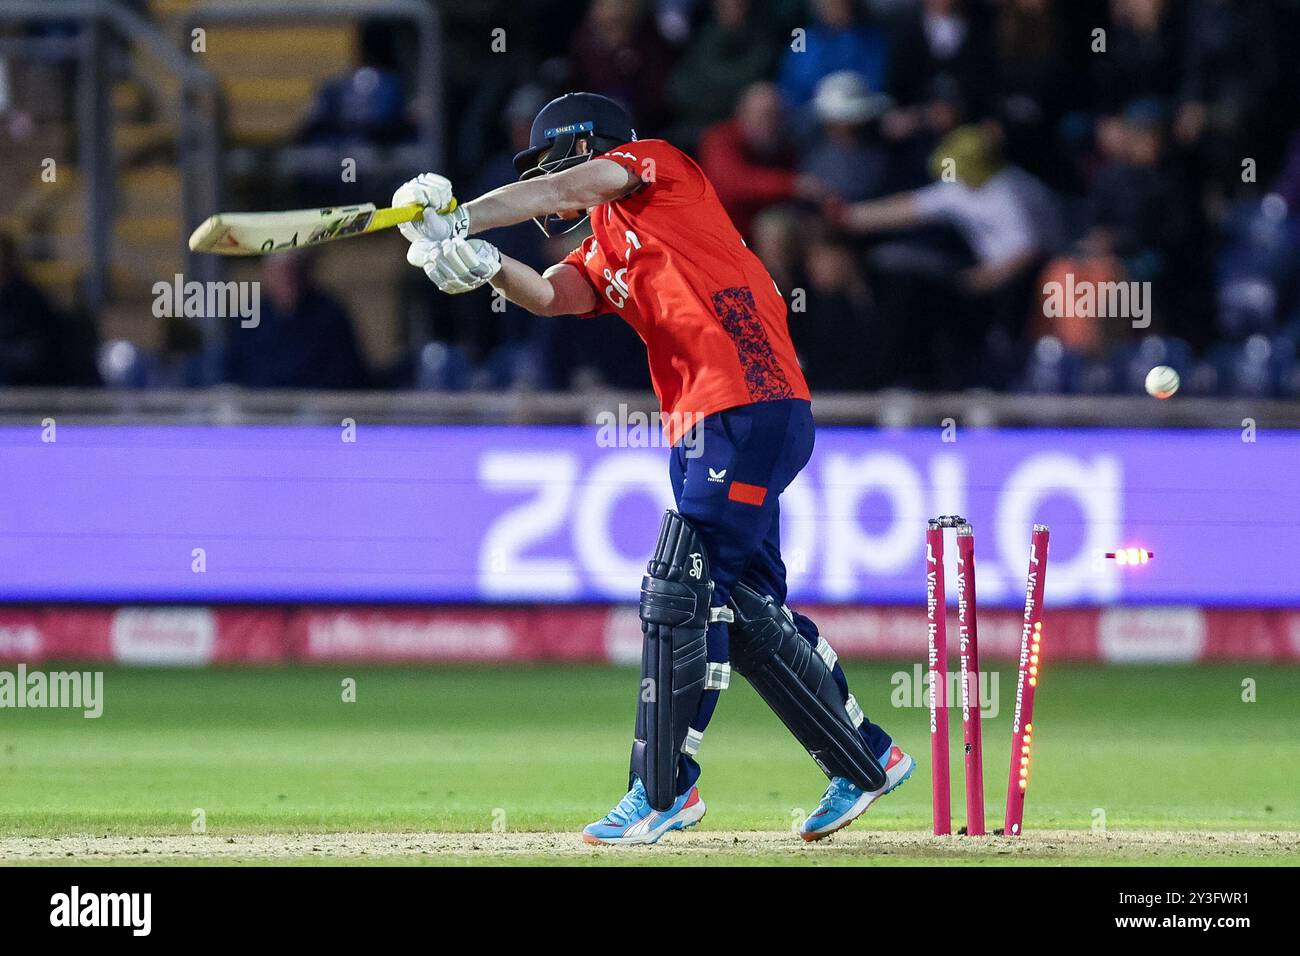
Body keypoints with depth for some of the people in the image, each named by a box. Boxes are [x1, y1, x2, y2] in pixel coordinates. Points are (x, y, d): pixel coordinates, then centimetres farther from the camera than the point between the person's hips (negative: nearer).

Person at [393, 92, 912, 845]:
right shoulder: (603, 258, 24)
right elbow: (549, 296, 5)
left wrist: (459, 220, -14)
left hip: (753, 410, -9)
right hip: (700, 429, 9)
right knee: (747, 614, 12)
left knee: (677, 597, -12)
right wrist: (480, 261, -14)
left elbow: (561, 191, -11)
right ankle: (867, 762, 24)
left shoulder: (656, 164, 5)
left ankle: (665, 789, -10)